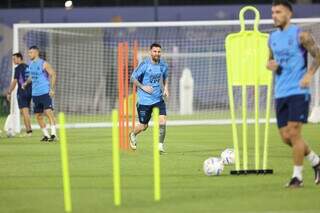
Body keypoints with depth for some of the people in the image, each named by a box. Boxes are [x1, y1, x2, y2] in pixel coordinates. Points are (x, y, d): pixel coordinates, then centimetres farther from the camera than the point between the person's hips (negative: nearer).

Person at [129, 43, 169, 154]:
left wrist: (166, 88, 5)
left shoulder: (163, 65, 3)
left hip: (159, 99, 3)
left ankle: (160, 145, -3)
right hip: (145, 100, -3)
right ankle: (133, 135, 38)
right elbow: (133, 78, -6)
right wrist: (143, 87, -18)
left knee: (162, 121, -15)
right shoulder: (144, 65, -11)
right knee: (143, 126, 5)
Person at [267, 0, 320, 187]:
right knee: (286, 137, 5)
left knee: (294, 133, -12)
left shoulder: (300, 35, -7)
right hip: (280, 93, 7)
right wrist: (269, 65, 1)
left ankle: (297, 176, -2)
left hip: (298, 92, -7)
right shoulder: (273, 38, 12)